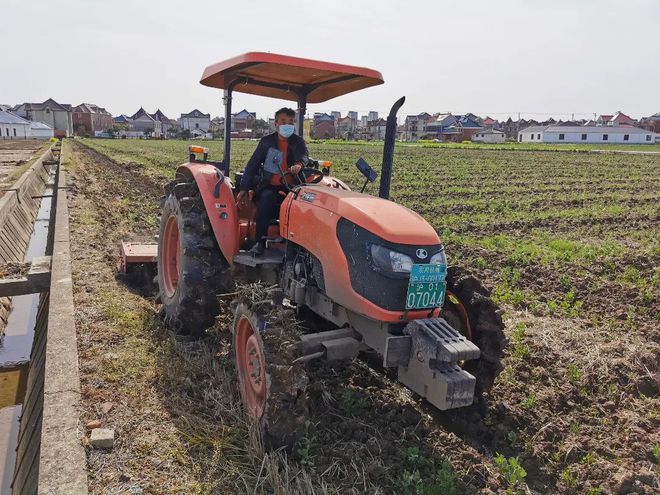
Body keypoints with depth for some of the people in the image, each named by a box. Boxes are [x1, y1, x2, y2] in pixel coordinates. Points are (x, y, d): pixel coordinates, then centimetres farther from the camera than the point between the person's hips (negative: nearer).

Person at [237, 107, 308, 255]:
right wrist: (244, 189, -1)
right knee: (267, 197, -34)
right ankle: (260, 241, -30)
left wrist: (299, 164, -37)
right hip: (269, 187, 0)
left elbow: (303, 156, -9)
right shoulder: (266, 141, 13)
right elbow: (253, 165, 10)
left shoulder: (298, 142, 14)